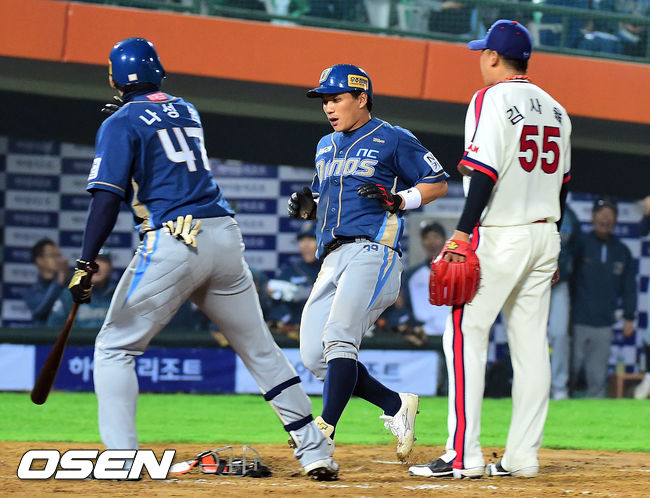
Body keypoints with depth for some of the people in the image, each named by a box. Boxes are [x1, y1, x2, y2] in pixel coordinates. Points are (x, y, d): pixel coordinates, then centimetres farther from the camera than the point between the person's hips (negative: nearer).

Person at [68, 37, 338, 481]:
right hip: (226, 237, 6)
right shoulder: (188, 112, 19)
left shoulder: (122, 123, 1)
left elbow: (108, 198, -11)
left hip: (173, 242, -6)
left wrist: (86, 265, -14)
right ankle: (315, 452, 11)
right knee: (260, 348, 14)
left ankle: (121, 457, -10)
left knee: (115, 349, 4)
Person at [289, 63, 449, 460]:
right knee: (315, 356, -2)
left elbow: (438, 184, 3)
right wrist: (306, 205, 9)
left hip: (372, 251, -8)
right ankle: (396, 405, 12)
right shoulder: (326, 147, 25)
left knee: (339, 337, -24)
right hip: (333, 259, 8)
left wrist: (401, 199, -13)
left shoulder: (393, 140, 3)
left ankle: (325, 432, -31)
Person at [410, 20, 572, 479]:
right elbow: (562, 181, 16)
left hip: (500, 236, -7)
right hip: (544, 235, 7)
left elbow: (487, 171, -18)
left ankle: (464, 455, -12)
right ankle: (522, 456, 5)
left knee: (465, 334, -5)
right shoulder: (555, 109, 14)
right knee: (531, 344, 7)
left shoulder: (492, 100, -9)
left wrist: (463, 231, -20)